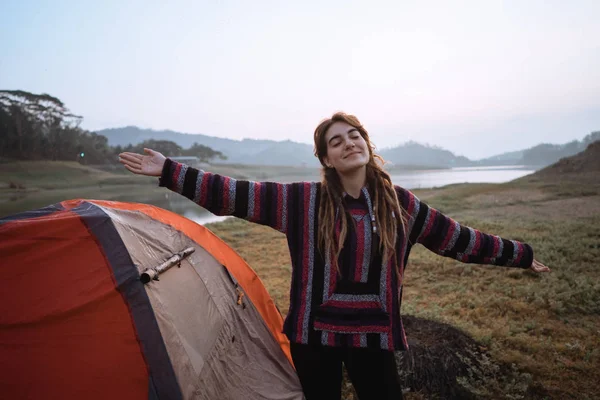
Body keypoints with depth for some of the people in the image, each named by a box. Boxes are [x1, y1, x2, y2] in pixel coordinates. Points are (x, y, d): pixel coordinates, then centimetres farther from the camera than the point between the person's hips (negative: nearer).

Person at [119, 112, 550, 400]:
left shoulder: (400, 203, -4)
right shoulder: (304, 200, -10)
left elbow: (459, 238, 6)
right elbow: (234, 195, -11)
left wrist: (521, 255, 13)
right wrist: (169, 170, -14)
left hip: (374, 335, 1)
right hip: (316, 334, -1)